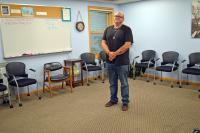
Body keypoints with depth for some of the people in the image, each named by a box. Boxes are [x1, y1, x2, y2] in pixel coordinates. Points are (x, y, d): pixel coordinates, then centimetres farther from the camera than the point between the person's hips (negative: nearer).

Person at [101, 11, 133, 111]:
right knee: (112, 83, 16)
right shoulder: (108, 29, 10)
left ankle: (125, 102, 18)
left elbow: (127, 45, -14)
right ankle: (113, 99, 31)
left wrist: (115, 54, -15)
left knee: (124, 83, 5)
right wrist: (109, 53, -14)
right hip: (110, 61, 5)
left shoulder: (126, 29, -5)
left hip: (122, 62, -5)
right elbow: (103, 43, 4)